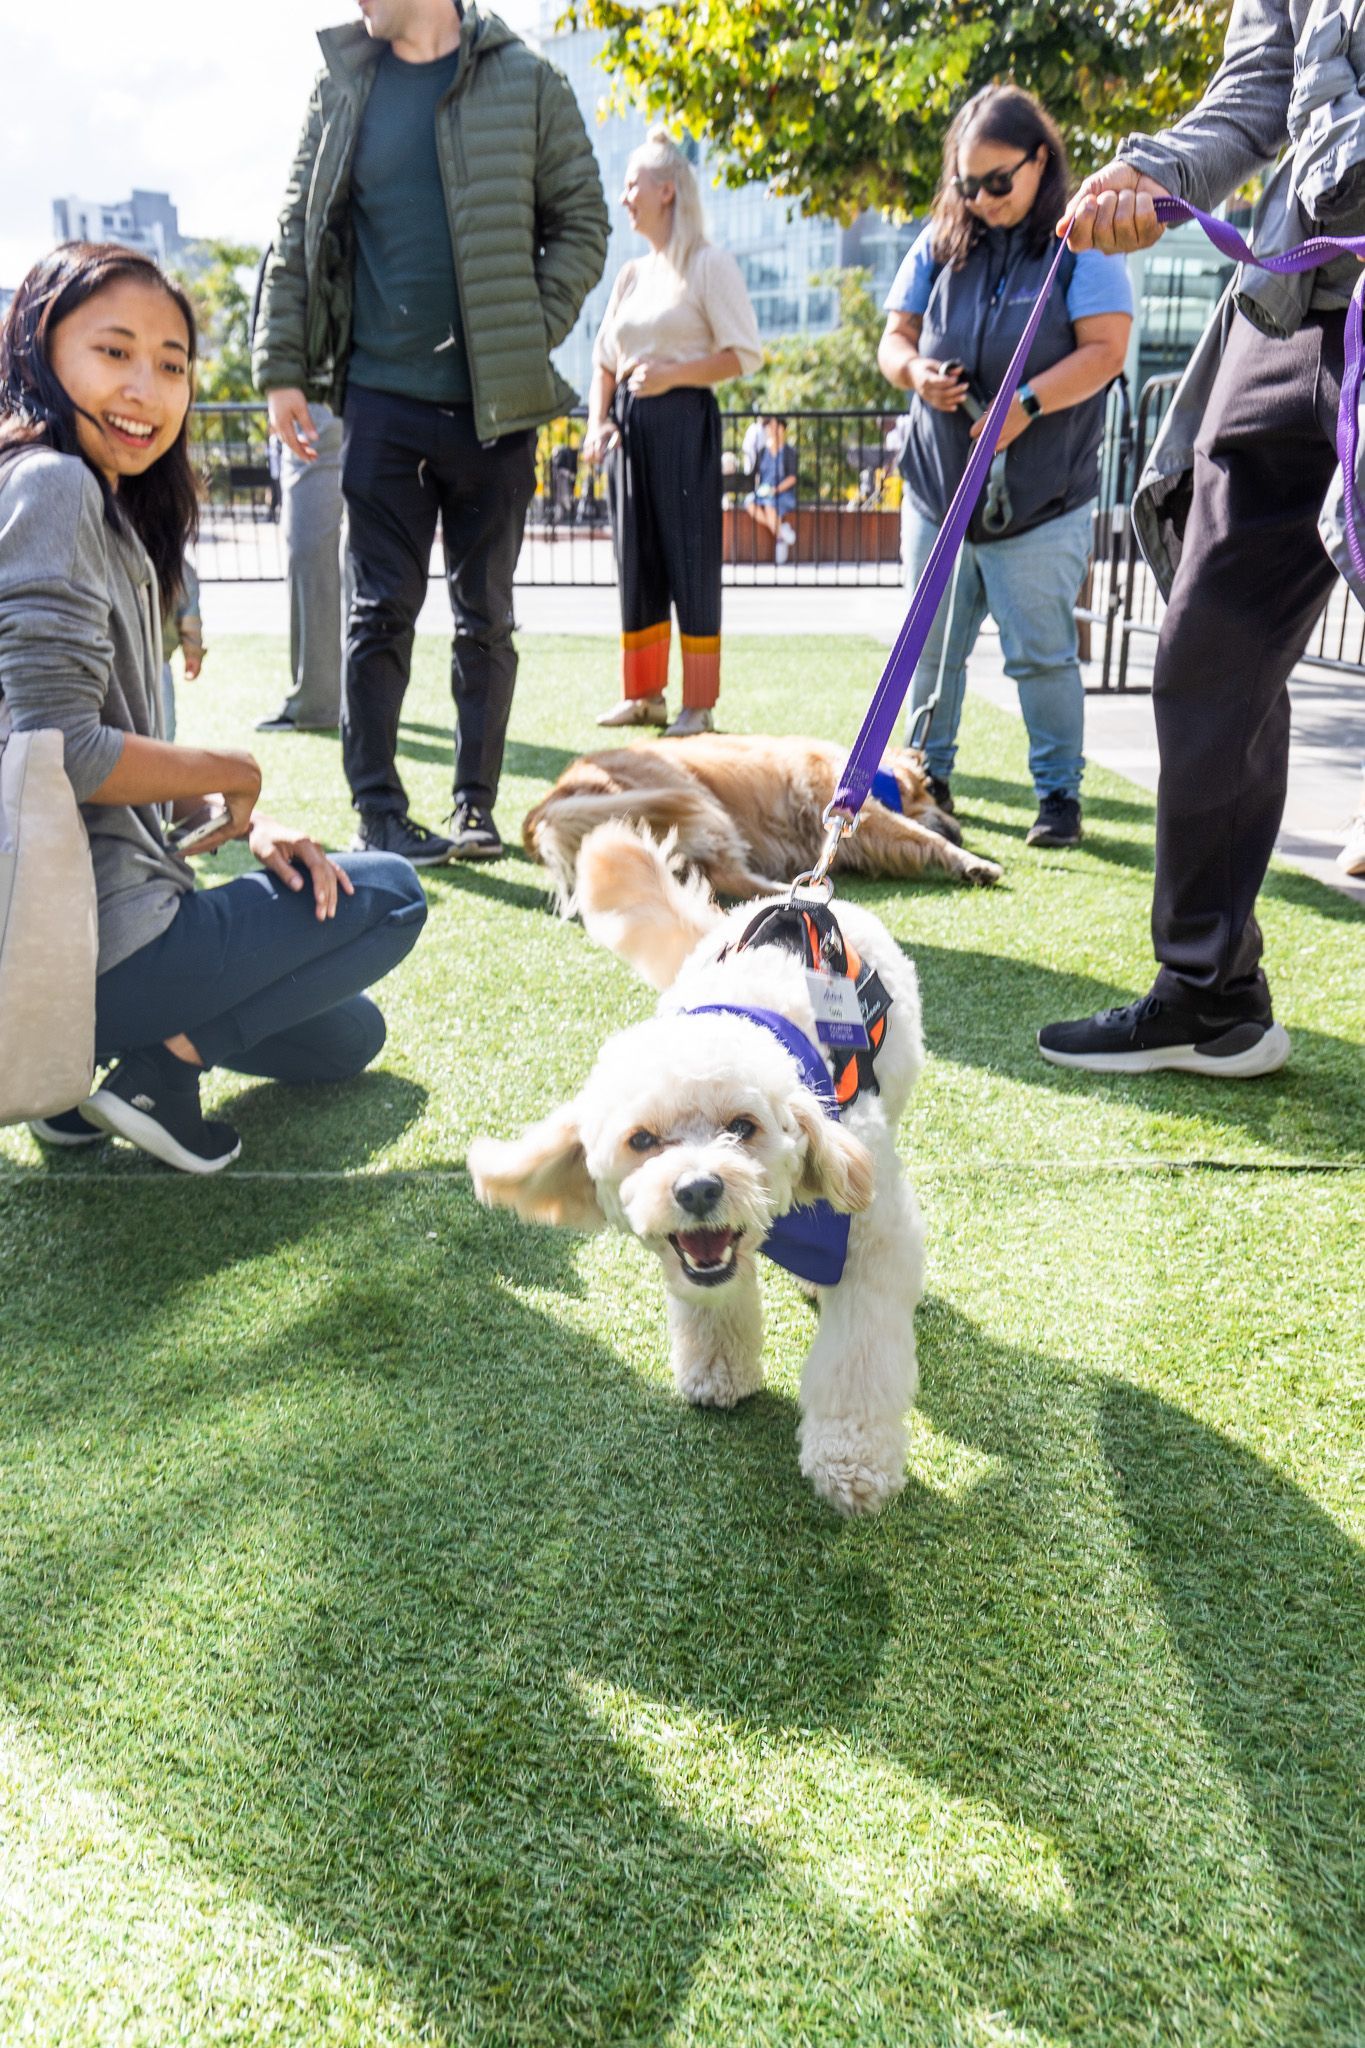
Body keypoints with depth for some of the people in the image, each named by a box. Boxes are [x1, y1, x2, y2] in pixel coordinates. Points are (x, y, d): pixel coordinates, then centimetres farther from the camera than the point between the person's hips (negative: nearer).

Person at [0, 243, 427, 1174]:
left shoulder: (115, 511, 15)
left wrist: (251, 826, 1)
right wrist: (230, 774, -8)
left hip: (101, 918, 9)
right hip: (91, 946, -9)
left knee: (349, 1035, 25)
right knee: (391, 893, 7)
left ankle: (78, 1057, 11)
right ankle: (165, 1062, -4)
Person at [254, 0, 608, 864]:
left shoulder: (526, 82, 5)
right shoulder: (342, 86, 11)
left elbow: (582, 225, 4)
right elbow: (297, 236, 11)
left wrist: (531, 339, -8)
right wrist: (281, 368, 3)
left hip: (495, 400, -1)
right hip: (383, 396, 1)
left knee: (486, 615, 4)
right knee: (383, 608, -1)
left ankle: (476, 807, 14)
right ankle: (378, 811, 5)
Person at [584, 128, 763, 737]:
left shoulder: (709, 265, -2)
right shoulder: (632, 274, 17)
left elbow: (745, 354, -8)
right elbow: (604, 358, 20)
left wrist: (672, 374, -17)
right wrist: (598, 421, 4)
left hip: (685, 419, -7)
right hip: (629, 421, 7)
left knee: (690, 561, -5)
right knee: (636, 561, 7)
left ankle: (699, 705, 0)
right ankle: (644, 694, 15)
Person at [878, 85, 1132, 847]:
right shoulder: (942, 243, 10)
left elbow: (1106, 350, -10)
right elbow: (896, 335, 13)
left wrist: (1028, 403, -23)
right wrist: (914, 370, -10)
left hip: (1041, 503, -4)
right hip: (937, 490, 4)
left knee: (1042, 653, -1)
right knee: (931, 647, 10)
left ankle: (1060, 792, 9)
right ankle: (928, 776, 25)